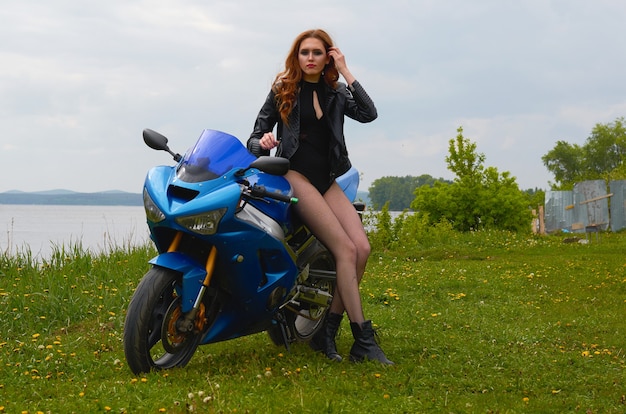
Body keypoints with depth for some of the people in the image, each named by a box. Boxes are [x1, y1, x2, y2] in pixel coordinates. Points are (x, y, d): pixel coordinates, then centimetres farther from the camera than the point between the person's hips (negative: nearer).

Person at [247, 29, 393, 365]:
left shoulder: (336, 93, 13)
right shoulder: (283, 90, 6)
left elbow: (368, 114, -6)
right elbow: (255, 138, 5)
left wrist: (346, 73, -5)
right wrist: (262, 142, -19)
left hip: (327, 179, 5)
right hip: (295, 176, -5)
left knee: (362, 248, -15)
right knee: (345, 249, -19)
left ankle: (327, 332, -8)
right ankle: (363, 339, -18)